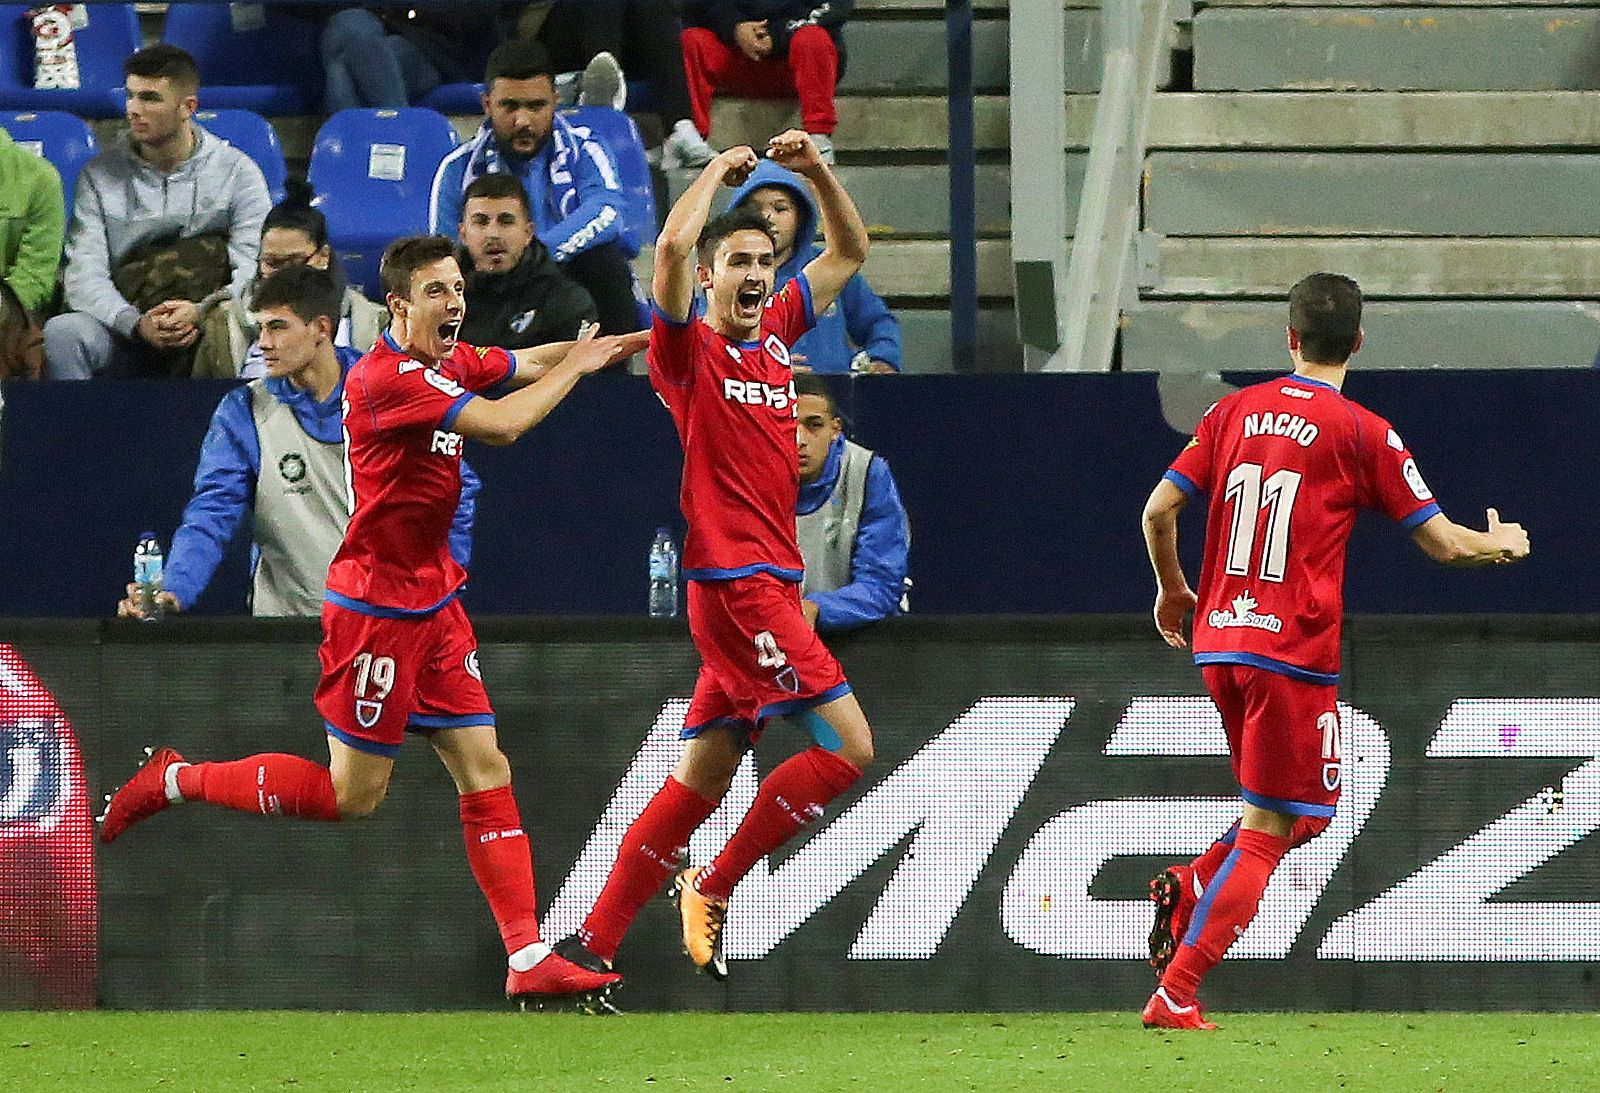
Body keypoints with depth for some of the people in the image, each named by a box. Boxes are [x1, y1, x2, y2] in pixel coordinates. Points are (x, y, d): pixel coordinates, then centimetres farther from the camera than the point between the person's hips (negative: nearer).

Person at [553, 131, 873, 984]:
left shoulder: (775, 335, 14)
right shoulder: (691, 349, -5)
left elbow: (848, 251, 23)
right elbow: (671, 248, -23)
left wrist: (815, 171, 8)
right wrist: (718, 171, -8)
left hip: (768, 585, 7)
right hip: (735, 582, -7)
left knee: (701, 777, 7)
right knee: (847, 746, -13)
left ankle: (592, 943, 10)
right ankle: (715, 887, -3)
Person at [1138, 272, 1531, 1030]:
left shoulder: (1234, 412, 7)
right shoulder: (1363, 434, -6)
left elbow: (1159, 510, 7)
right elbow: (1443, 544, -2)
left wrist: (1172, 591, 25)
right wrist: (1503, 544, 20)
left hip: (1218, 642, 6)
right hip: (1293, 653, -6)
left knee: (1299, 813, 22)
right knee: (1267, 831, -1)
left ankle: (1192, 885, -1)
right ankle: (1176, 996, -9)